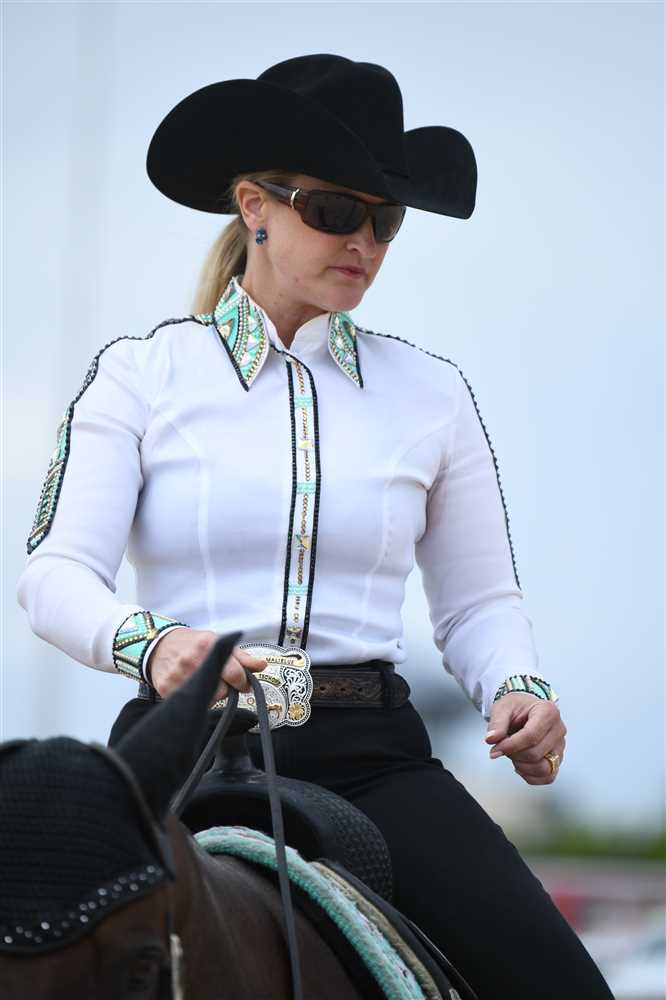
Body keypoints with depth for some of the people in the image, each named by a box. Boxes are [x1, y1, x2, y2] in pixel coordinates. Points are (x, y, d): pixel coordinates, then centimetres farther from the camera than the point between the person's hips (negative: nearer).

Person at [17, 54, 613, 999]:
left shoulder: (432, 391, 14)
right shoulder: (142, 372, 6)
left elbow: (479, 600, 15)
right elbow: (55, 571, -4)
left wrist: (518, 692, -7)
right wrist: (147, 642, -25)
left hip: (372, 754, 2)